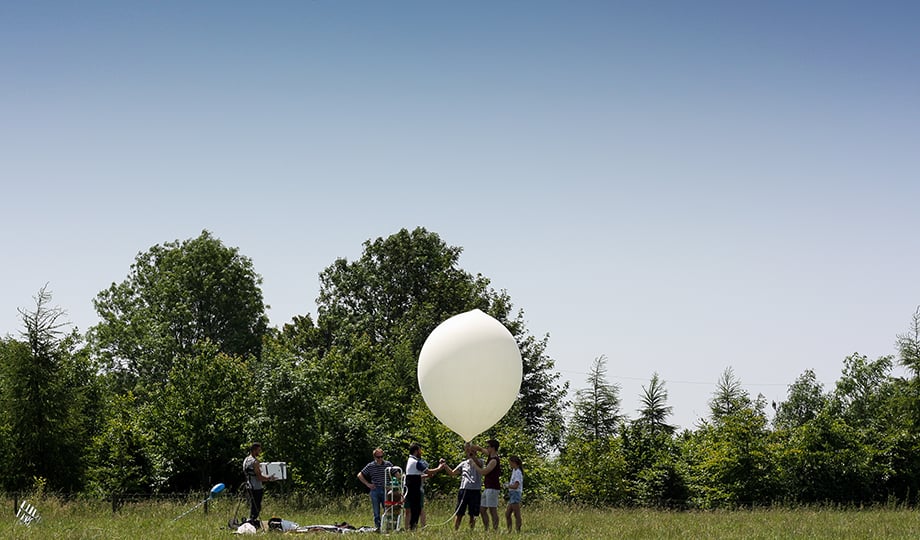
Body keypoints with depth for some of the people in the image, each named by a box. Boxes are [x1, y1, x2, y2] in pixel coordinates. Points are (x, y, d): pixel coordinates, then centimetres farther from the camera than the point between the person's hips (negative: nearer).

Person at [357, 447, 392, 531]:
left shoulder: (388, 464, 4)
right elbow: (360, 475, 9)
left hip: (385, 489, 0)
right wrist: (367, 484, 2)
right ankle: (377, 526, 6)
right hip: (375, 490, 0)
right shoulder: (370, 466, 3)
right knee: (376, 511, 2)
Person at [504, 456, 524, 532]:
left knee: (517, 514, -7)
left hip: (515, 494, -10)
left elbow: (515, 486, -23)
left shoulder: (518, 472, -15)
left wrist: (507, 485, -9)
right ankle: (509, 530, 18)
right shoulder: (514, 471, 15)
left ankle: (518, 531, -5)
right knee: (507, 513, 13)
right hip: (512, 495, 10)